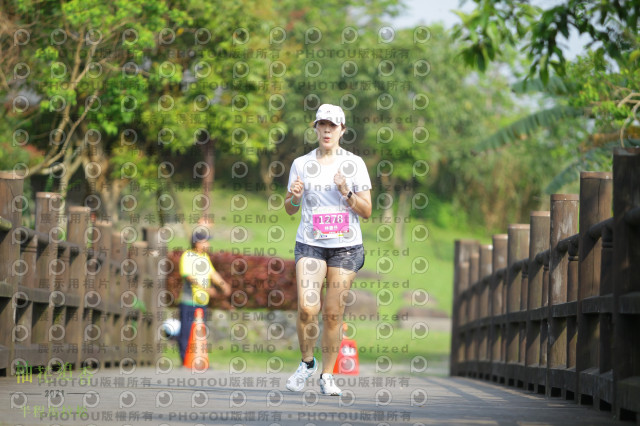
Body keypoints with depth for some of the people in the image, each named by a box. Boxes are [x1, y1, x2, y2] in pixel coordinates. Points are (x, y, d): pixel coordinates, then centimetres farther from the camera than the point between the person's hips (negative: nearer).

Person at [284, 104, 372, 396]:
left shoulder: (355, 164, 2)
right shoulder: (301, 164, 6)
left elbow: (367, 211, 2)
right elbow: (290, 209, 13)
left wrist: (347, 193, -14)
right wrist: (294, 197, -8)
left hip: (346, 247, 0)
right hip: (310, 244, 0)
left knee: (333, 314, -1)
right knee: (307, 308, -16)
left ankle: (327, 376, 13)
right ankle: (306, 362, 9)